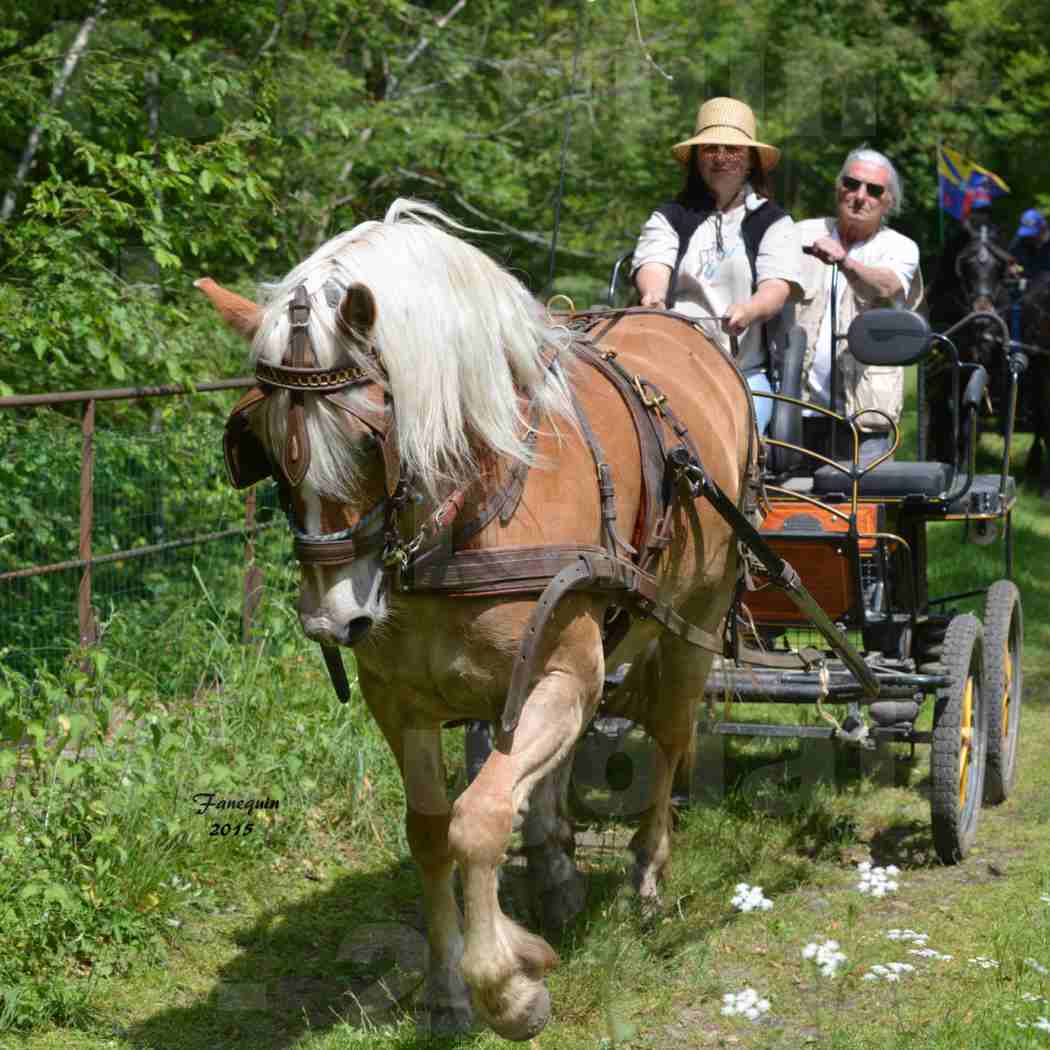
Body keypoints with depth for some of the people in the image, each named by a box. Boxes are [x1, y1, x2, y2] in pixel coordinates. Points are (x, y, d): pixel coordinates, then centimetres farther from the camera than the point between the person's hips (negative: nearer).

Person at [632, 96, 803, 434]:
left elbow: (777, 287, -1)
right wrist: (653, 296, -29)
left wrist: (747, 311, -26)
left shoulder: (775, 223, 15)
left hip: (747, 370, 0)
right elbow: (653, 265, -2)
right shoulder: (668, 218, 18)